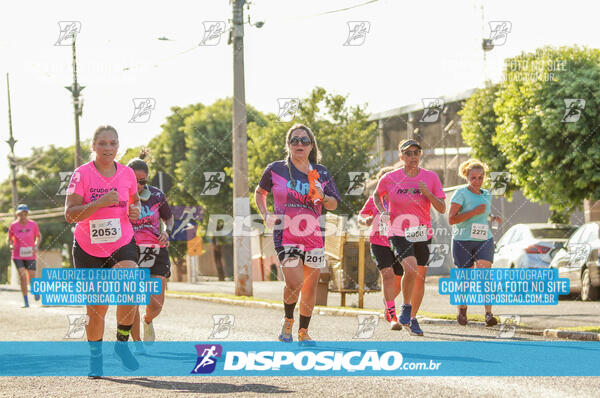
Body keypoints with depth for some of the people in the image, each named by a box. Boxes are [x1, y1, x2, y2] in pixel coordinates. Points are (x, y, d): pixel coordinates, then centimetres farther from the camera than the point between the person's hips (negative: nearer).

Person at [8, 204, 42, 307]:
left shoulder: (33, 224, -5)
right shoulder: (13, 226, -5)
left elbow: (39, 236, 10)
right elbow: (9, 238, 8)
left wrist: (36, 246, -8)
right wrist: (10, 245, -14)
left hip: (30, 255, 1)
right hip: (17, 256, -1)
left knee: (31, 278, -1)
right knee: (22, 277, -14)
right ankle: (26, 302, -6)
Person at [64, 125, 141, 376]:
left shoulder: (127, 173, 1)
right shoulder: (82, 174, -9)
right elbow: (70, 214, -17)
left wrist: (135, 210, -2)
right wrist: (100, 203, -28)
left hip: (122, 245, 1)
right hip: (88, 249, -1)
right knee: (96, 309, 4)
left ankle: (122, 343, -4)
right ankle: (95, 357, 26)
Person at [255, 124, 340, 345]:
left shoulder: (320, 173, 7)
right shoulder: (276, 169, 2)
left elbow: (334, 204, 10)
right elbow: (260, 192, 18)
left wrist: (322, 197, -11)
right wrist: (266, 215, 4)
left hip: (313, 235, 3)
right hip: (285, 234, -3)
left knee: (310, 286, 5)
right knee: (294, 283, -16)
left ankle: (303, 331, 21)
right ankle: (288, 321, 11)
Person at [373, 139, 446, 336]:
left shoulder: (431, 177, -1)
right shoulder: (390, 178, -3)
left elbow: (442, 209, -3)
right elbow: (377, 195, 17)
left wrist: (427, 193, -18)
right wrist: (382, 211, -1)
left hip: (422, 234, 3)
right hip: (398, 233, -3)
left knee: (420, 277, 6)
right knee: (411, 268, -25)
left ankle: (412, 319, 25)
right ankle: (406, 307, -2)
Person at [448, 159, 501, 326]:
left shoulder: (487, 195, 12)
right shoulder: (461, 193, -6)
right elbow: (451, 219, -14)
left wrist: (493, 218, 9)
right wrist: (474, 212, -19)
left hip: (484, 241, 3)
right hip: (463, 241, -3)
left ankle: (488, 314, -21)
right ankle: (462, 309, 30)